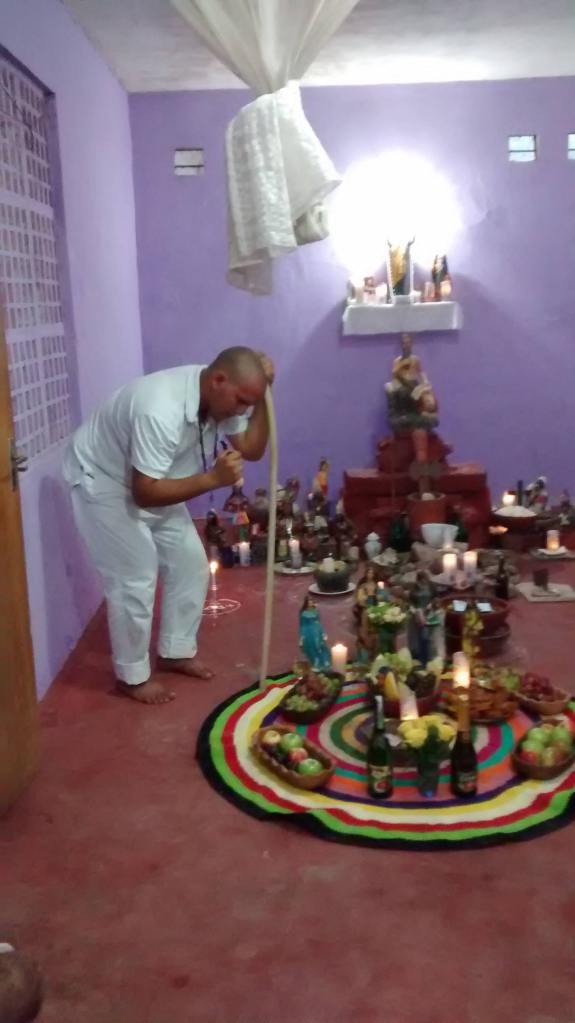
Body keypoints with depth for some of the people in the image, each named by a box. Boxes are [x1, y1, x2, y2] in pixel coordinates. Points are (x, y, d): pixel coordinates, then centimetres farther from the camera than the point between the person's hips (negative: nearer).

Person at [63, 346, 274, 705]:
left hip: (154, 480, 8)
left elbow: (251, 449, -6)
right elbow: (145, 493, -38)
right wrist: (213, 478, -41)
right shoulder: (161, 409, -39)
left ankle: (176, 651, 25)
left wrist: (262, 398, -19)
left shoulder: (221, 397, -14)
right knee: (136, 578, -7)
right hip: (103, 481, -8)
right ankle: (132, 675, 12)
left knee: (190, 563, 7)